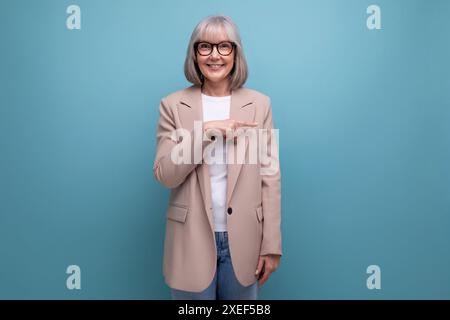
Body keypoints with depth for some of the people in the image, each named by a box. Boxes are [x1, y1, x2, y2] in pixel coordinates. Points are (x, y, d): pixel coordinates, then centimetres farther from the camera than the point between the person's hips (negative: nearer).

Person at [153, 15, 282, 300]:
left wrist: (271, 245, -3)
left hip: (243, 240, 1)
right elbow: (164, 176, -8)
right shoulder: (173, 105, -2)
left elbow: (270, 176, -2)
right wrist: (205, 131, -19)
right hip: (192, 240, 0)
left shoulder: (259, 103, -1)